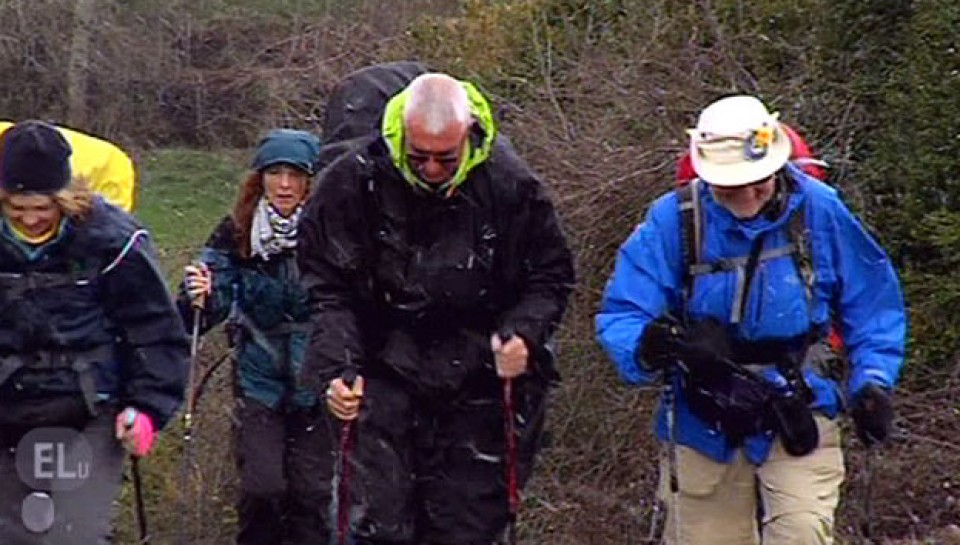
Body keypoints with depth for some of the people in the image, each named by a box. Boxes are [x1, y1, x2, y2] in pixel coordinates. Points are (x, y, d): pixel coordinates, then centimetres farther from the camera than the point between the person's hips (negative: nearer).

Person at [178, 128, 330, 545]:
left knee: (311, 490, 2)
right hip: (259, 380, 0)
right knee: (261, 488, -6)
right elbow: (214, 305, -8)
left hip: (316, 383, 0)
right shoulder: (236, 233, -6)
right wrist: (201, 297, -30)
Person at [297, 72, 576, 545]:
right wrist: (336, 369, -15)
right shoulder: (354, 180, -10)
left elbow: (552, 276, 3)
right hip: (386, 376, 0)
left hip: (480, 378, 1)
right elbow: (326, 288, -3)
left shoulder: (509, 183, -10)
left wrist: (524, 334, -16)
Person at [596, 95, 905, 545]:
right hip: (703, 422, 1)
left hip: (798, 414, -1)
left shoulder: (818, 211, -9)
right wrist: (650, 346, -37)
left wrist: (873, 381, -10)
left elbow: (873, 303, 3)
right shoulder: (673, 221, -13)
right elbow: (620, 318, -15)